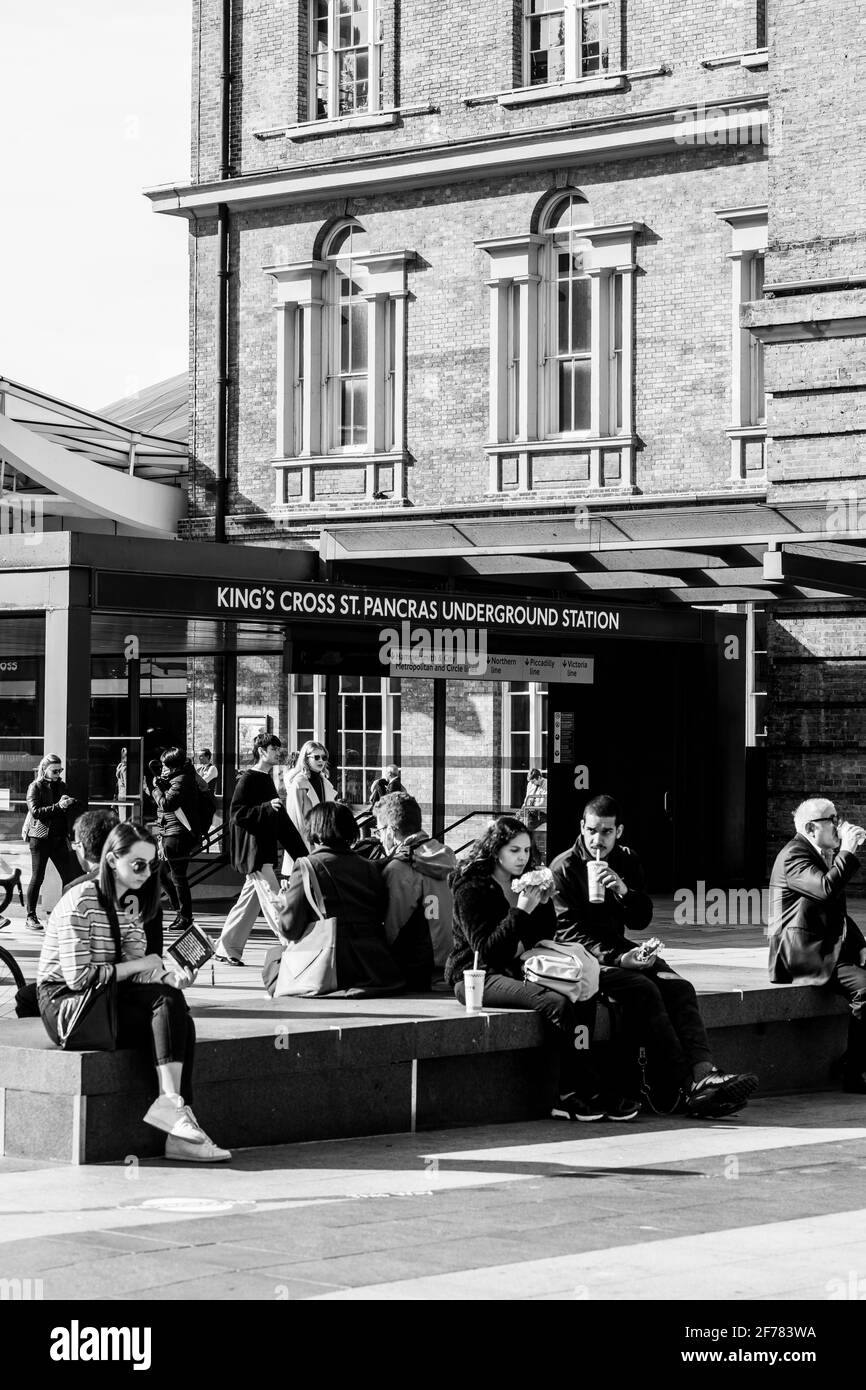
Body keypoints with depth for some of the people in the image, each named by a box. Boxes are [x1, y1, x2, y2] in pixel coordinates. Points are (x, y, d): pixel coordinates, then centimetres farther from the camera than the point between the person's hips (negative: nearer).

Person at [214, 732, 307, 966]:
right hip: (253, 851, -10)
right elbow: (236, 815, -17)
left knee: (249, 900, 12)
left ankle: (227, 950, 19)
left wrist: (300, 850, 18)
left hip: (265, 849, 10)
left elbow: (281, 820, 23)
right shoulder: (247, 780, -10)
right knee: (273, 902, -11)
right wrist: (267, 807, -24)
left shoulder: (266, 779, 17)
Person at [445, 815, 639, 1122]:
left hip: (515, 970, 8)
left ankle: (571, 1096, -24)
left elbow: (543, 938, 16)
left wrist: (544, 903, -1)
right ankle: (590, 1094, -24)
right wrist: (521, 910, -22)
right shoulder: (472, 887, -8)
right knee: (556, 1004, -30)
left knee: (583, 996, -18)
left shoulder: (525, 882, 14)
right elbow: (486, 949, -17)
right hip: (477, 977, -8)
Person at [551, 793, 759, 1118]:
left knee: (680, 988, -21)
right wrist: (616, 959, -22)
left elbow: (641, 920, 11)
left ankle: (703, 1073, -39)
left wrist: (623, 890, -11)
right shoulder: (564, 868, -5)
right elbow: (568, 931, -10)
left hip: (618, 949, 6)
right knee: (644, 988, -31)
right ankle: (682, 1089, -37)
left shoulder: (626, 861, 13)